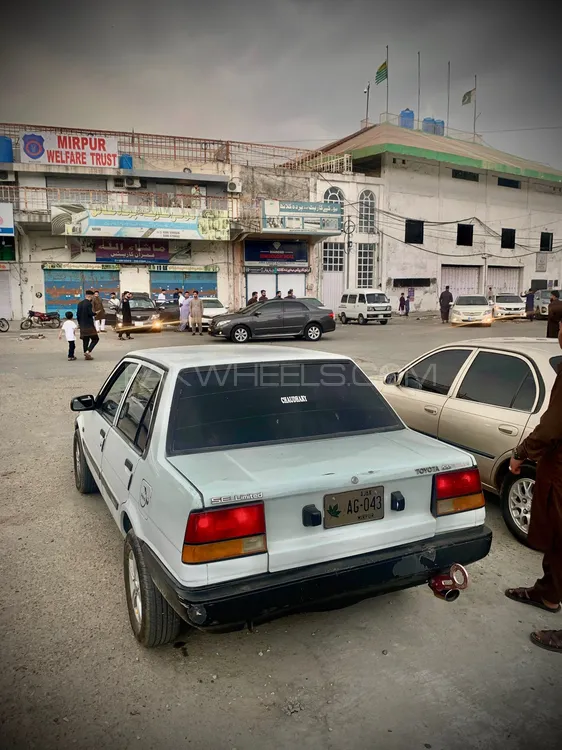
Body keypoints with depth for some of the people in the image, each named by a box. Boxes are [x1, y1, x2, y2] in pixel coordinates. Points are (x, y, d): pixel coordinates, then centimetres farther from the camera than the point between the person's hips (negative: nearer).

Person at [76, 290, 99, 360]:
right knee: (95, 338, 0)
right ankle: (88, 352, -13)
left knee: (85, 340, 12)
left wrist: (79, 323, 21)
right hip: (89, 325, -8)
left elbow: (77, 314, 12)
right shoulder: (89, 303, -13)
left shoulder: (80, 303, 10)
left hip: (82, 325, 8)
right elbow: (90, 313, -20)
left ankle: (86, 355, 15)